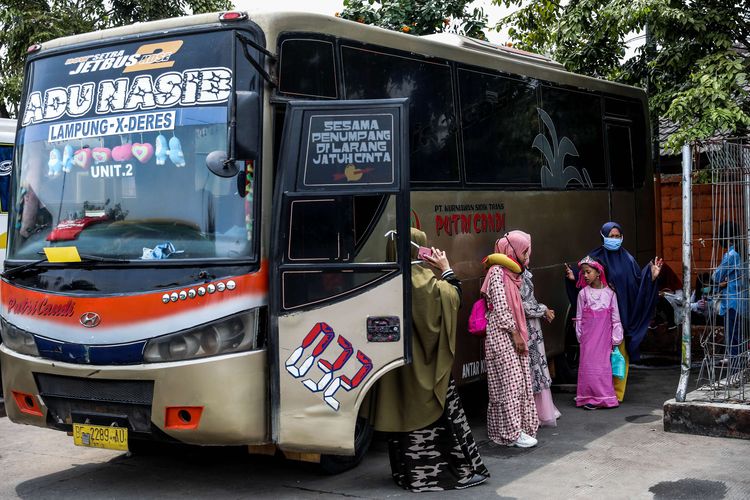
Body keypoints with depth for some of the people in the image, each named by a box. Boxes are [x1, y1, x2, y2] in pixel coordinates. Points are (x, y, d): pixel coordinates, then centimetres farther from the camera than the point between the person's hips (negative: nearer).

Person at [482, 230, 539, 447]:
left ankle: (517, 427, 16)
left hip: (513, 335, 9)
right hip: (502, 335, -9)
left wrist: (520, 335, 13)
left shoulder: (511, 273, 16)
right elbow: (500, 308, -17)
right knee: (510, 382, -6)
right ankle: (513, 431, -1)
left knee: (519, 381, 9)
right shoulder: (497, 272, -12)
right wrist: (516, 334, -14)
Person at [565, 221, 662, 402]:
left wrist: (652, 275, -9)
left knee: (620, 352, 3)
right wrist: (573, 277, -17)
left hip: (622, 314, 2)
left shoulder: (627, 259, 8)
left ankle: (618, 392, 12)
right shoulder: (595, 258, 2)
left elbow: (638, 283, 6)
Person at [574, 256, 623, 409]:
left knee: (604, 365, -1)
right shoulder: (583, 293, 3)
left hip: (605, 334, 0)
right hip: (588, 335, 0)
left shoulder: (609, 293, 3)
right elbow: (579, 317, 6)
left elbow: (615, 317, 5)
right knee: (589, 364, -3)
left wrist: (616, 338, 2)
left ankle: (605, 398, 5)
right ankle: (591, 398, 1)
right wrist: (580, 337, 3)